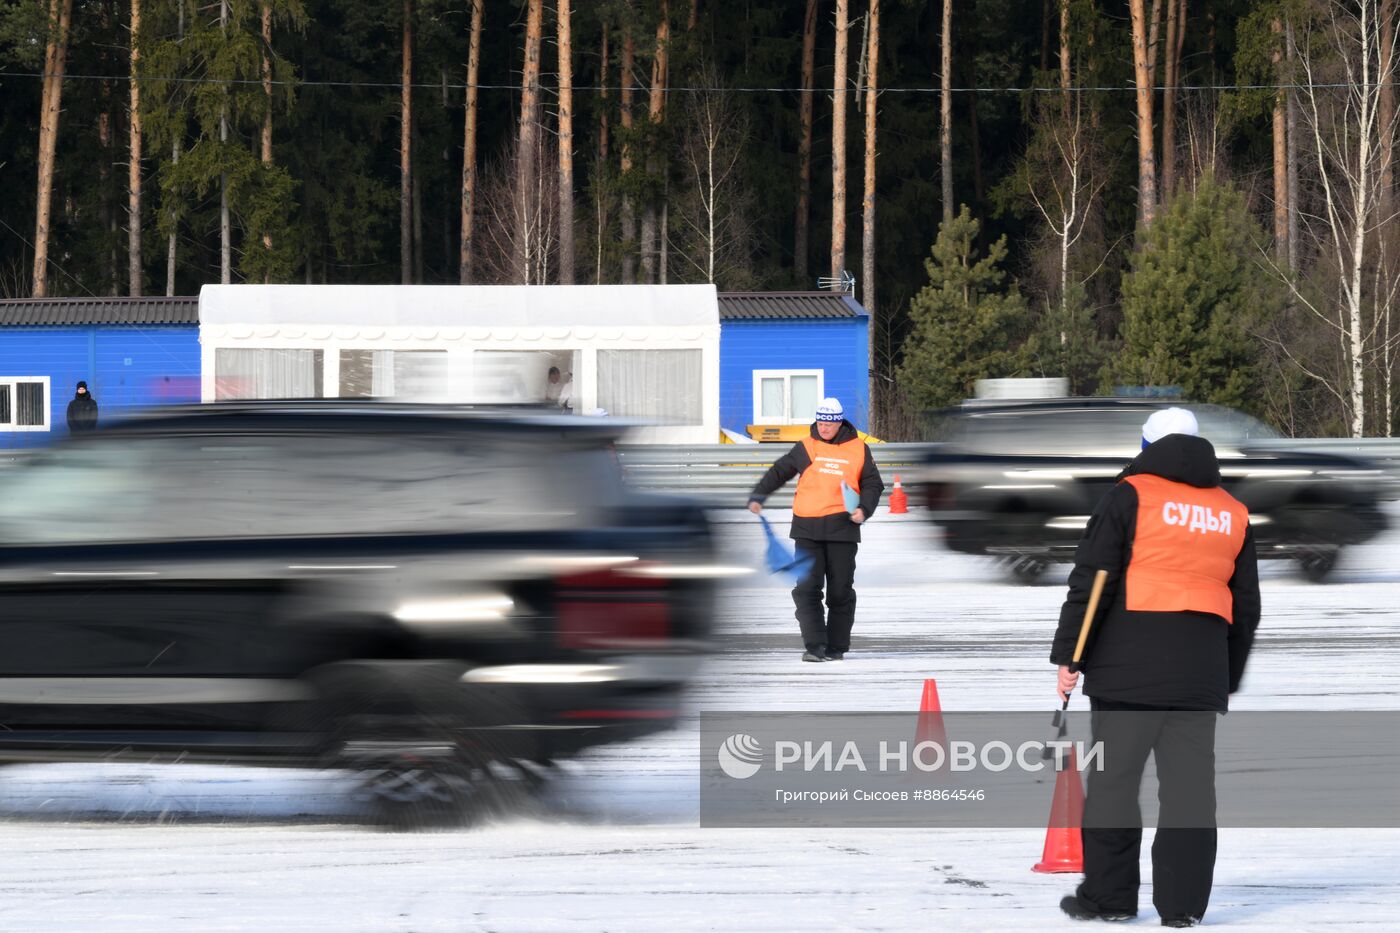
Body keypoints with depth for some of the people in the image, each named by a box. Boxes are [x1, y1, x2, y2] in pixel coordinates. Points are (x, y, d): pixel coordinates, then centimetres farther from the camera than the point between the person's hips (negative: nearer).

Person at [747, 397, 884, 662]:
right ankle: (814, 646, -7)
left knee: (840, 591, 4)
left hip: (842, 528, 0)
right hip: (807, 528, 1)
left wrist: (864, 509, -7)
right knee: (807, 588, -8)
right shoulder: (805, 448, 6)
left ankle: (836, 647, 14)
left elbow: (873, 484, 10)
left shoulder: (859, 450, 5)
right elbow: (779, 472, 13)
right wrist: (758, 496, 2)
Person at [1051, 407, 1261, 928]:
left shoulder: (1132, 495, 0)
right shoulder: (1232, 514, 16)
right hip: (1202, 670, 4)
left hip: (1130, 665, -4)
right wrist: (1229, 679, 28)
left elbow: (1091, 579, -6)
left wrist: (1067, 654, -4)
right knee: (1189, 782, 5)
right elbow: (1246, 607, 21)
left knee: (1113, 778, 2)